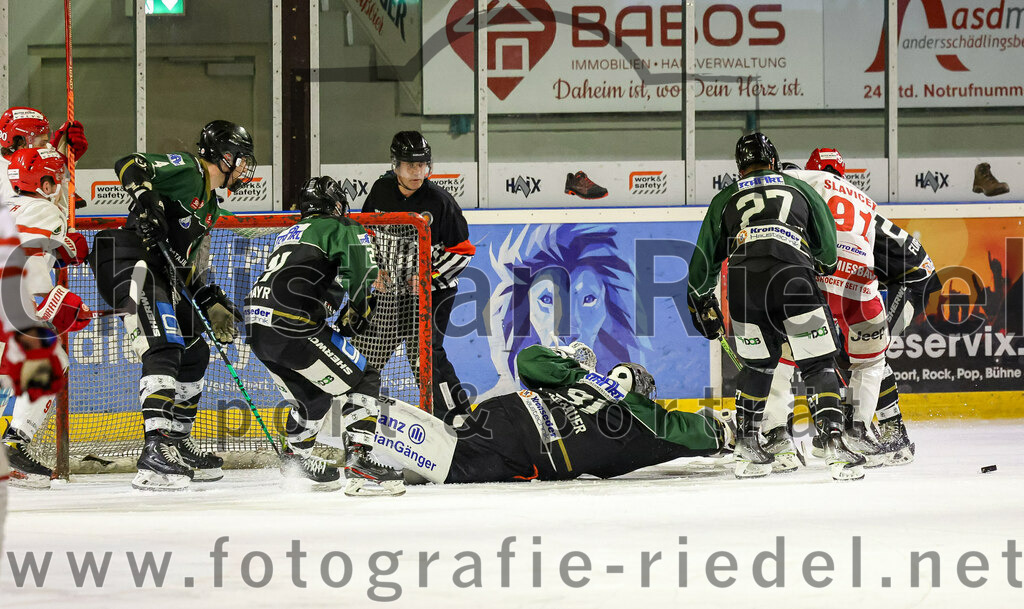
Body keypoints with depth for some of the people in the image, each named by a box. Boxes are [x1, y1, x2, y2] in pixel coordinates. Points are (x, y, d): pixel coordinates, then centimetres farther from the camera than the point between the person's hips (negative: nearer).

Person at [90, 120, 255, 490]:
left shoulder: (211, 207, 25)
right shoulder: (187, 170, -5)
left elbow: (188, 263, 29)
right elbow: (130, 166, -19)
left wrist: (213, 305, 19)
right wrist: (146, 202, -36)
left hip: (161, 277, 11)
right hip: (129, 263, -11)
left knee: (194, 353, 17)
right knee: (163, 350, -23)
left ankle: (179, 443, 28)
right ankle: (157, 451, -32)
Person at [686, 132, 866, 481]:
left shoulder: (725, 199, 27)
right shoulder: (799, 188, 25)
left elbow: (704, 259, 27)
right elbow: (827, 248, 23)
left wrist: (702, 305, 37)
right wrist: (825, 266, 44)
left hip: (742, 283, 2)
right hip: (793, 278, -2)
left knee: (758, 364, 22)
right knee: (818, 364, 3)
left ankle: (746, 448, 20)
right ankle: (834, 442, -12)